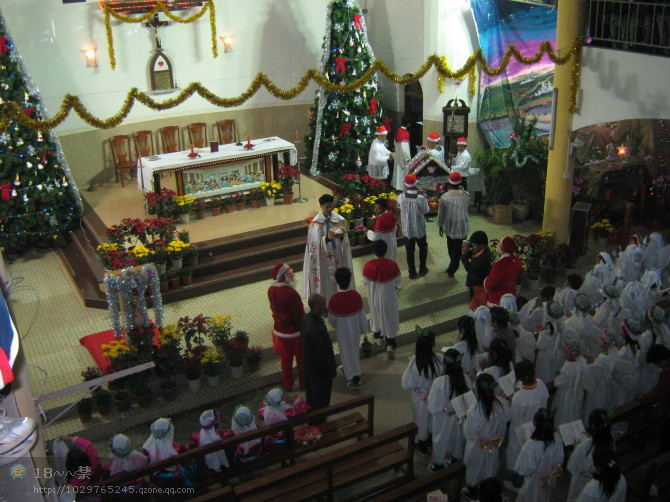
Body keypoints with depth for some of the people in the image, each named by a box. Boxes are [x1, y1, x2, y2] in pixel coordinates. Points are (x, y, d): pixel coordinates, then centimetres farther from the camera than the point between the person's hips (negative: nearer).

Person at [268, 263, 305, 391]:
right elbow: (300, 313, -21)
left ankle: (287, 384, 35)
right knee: (301, 358, 17)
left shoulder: (271, 290, -10)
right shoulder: (291, 293, -31)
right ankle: (304, 382, 34)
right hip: (295, 332, -5)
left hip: (280, 330, 5)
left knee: (285, 359, 22)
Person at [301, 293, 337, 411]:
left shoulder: (305, 318, -12)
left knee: (311, 395, 30)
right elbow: (323, 355, -27)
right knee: (321, 401, 16)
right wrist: (332, 371, -13)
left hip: (308, 365, 9)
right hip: (320, 371, -9)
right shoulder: (317, 330, -40)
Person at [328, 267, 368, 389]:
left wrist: (336, 326, 7)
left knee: (347, 351, 12)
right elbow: (362, 314, -4)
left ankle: (355, 378, 20)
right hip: (355, 328, 4)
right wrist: (364, 328, 10)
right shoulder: (356, 295, -15)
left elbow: (331, 319, -15)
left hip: (343, 330, -4)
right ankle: (348, 369, 46)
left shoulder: (334, 299, -26)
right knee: (353, 350, 25)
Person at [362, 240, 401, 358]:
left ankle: (377, 332, 53)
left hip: (374, 295, 2)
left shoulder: (368, 266, -23)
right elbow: (397, 281, -9)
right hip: (389, 296, -2)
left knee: (376, 313, 28)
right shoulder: (392, 264, -24)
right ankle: (390, 343, 13)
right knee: (389, 317, 16)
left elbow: (365, 282, -8)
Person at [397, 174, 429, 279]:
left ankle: (412, 272, 25)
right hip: (420, 229, -1)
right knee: (423, 248, 23)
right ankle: (422, 269, 35)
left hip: (407, 229, 1)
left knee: (409, 251, 17)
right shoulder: (421, 198, -24)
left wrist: (406, 191, 7)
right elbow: (426, 210, -10)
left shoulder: (401, 197, -17)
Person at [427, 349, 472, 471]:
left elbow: (433, 407, -22)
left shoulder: (439, 382, -32)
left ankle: (438, 465, 39)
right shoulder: (465, 378, -20)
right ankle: (456, 460, 49)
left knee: (442, 441, 21)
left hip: (444, 420, -3)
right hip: (460, 418, 3)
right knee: (458, 439, 28)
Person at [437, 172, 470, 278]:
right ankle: (451, 270, 14)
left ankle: (453, 265, 45)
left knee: (451, 248, 23)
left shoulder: (444, 197, -18)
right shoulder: (466, 195, -17)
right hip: (462, 227, -1)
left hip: (449, 227, 1)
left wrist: (440, 226, 4)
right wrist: (460, 190, 6)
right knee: (458, 250, 12)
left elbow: (441, 213, -10)